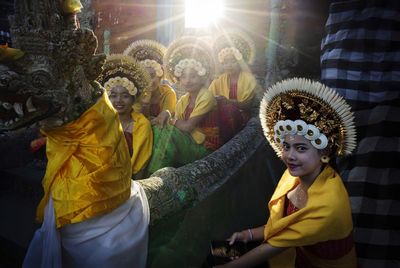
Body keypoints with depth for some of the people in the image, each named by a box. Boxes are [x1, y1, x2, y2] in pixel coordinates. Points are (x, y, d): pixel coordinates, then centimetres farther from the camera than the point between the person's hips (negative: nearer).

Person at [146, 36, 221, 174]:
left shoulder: (206, 97, -16)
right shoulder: (183, 100, 8)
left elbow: (187, 126, -21)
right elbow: (178, 124, 3)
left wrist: (169, 118, -6)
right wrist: (167, 115, -14)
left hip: (205, 146, -7)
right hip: (188, 141, 7)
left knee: (169, 133, -25)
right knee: (157, 129, -8)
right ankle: (151, 173, -2)